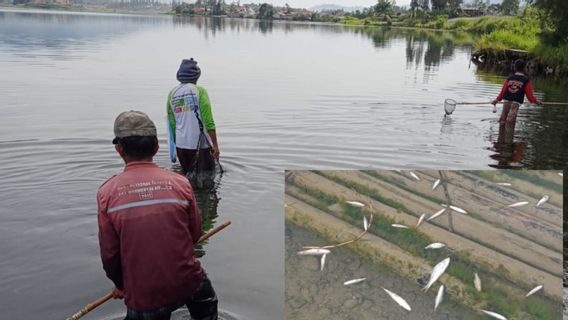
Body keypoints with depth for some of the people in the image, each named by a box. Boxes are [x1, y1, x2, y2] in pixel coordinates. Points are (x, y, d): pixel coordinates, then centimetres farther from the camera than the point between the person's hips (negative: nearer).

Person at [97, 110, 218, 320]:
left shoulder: (107, 192, -10)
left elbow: (109, 253, -6)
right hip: (188, 283, 2)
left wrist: (120, 285, 14)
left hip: (142, 296, -1)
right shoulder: (180, 183, -8)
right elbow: (195, 234, 2)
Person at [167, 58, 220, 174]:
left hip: (181, 144, 5)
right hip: (200, 143, -5)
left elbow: (171, 123, 10)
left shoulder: (172, 94, 7)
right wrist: (215, 145, -9)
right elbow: (208, 121, -12)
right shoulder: (199, 91, -7)